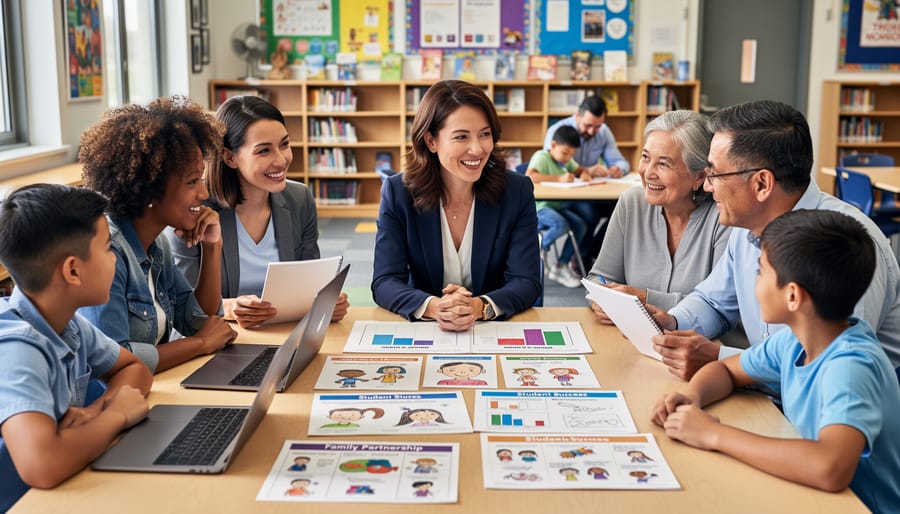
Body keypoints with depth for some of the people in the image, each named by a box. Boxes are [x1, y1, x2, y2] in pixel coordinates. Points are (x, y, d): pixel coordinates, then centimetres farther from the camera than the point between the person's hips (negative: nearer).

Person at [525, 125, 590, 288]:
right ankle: (537, 252, -7)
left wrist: (584, 174, 2)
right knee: (561, 224, -33)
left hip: (557, 206, 9)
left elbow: (580, 169, 28)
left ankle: (561, 266, 1)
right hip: (538, 208, -9)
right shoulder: (542, 157, -12)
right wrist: (559, 178, -31)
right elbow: (529, 177, -29)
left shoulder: (566, 160, 15)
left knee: (580, 225, -11)